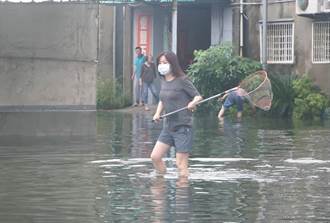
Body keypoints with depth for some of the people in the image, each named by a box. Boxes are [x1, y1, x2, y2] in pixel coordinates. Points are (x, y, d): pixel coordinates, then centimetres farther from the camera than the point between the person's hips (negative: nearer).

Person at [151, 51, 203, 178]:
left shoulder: (182, 80, -11)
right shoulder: (163, 81, 9)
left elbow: (198, 96, -8)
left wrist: (193, 103, -29)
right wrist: (157, 113, 4)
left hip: (182, 126, -7)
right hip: (168, 127, 7)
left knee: (181, 164, -6)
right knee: (155, 157, 4)